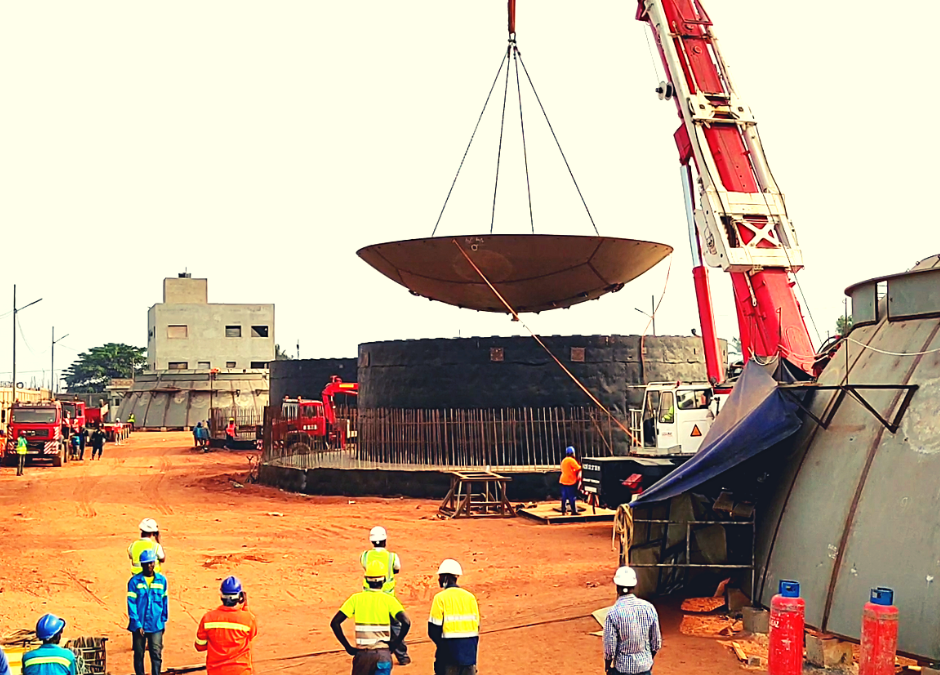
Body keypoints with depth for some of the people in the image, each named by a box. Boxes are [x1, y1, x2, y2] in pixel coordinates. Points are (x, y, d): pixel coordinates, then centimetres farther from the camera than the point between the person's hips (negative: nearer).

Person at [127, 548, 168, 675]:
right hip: (139, 626, -1)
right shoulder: (134, 581, -5)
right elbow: (131, 603, -6)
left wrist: (163, 620, 10)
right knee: (139, 654, 10)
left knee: (156, 655, -4)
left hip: (156, 626, 1)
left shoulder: (162, 580, 2)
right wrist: (137, 624, -11)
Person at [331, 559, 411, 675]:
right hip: (383, 654, -2)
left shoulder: (356, 598, 2)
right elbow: (406, 622, -17)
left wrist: (348, 647, 1)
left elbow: (335, 622, -4)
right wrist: (396, 643, -3)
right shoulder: (388, 599, -4)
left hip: (361, 654, 2)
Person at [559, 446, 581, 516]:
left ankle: (563, 511, 12)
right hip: (570, 481, -8)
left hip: (563, 481, 8)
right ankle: (574, 511, -2)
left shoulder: (563, 460, 16)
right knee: (572, 497, -4)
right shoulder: (571, 460, -12)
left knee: (564, 497, 10)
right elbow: (578, 468, -14)